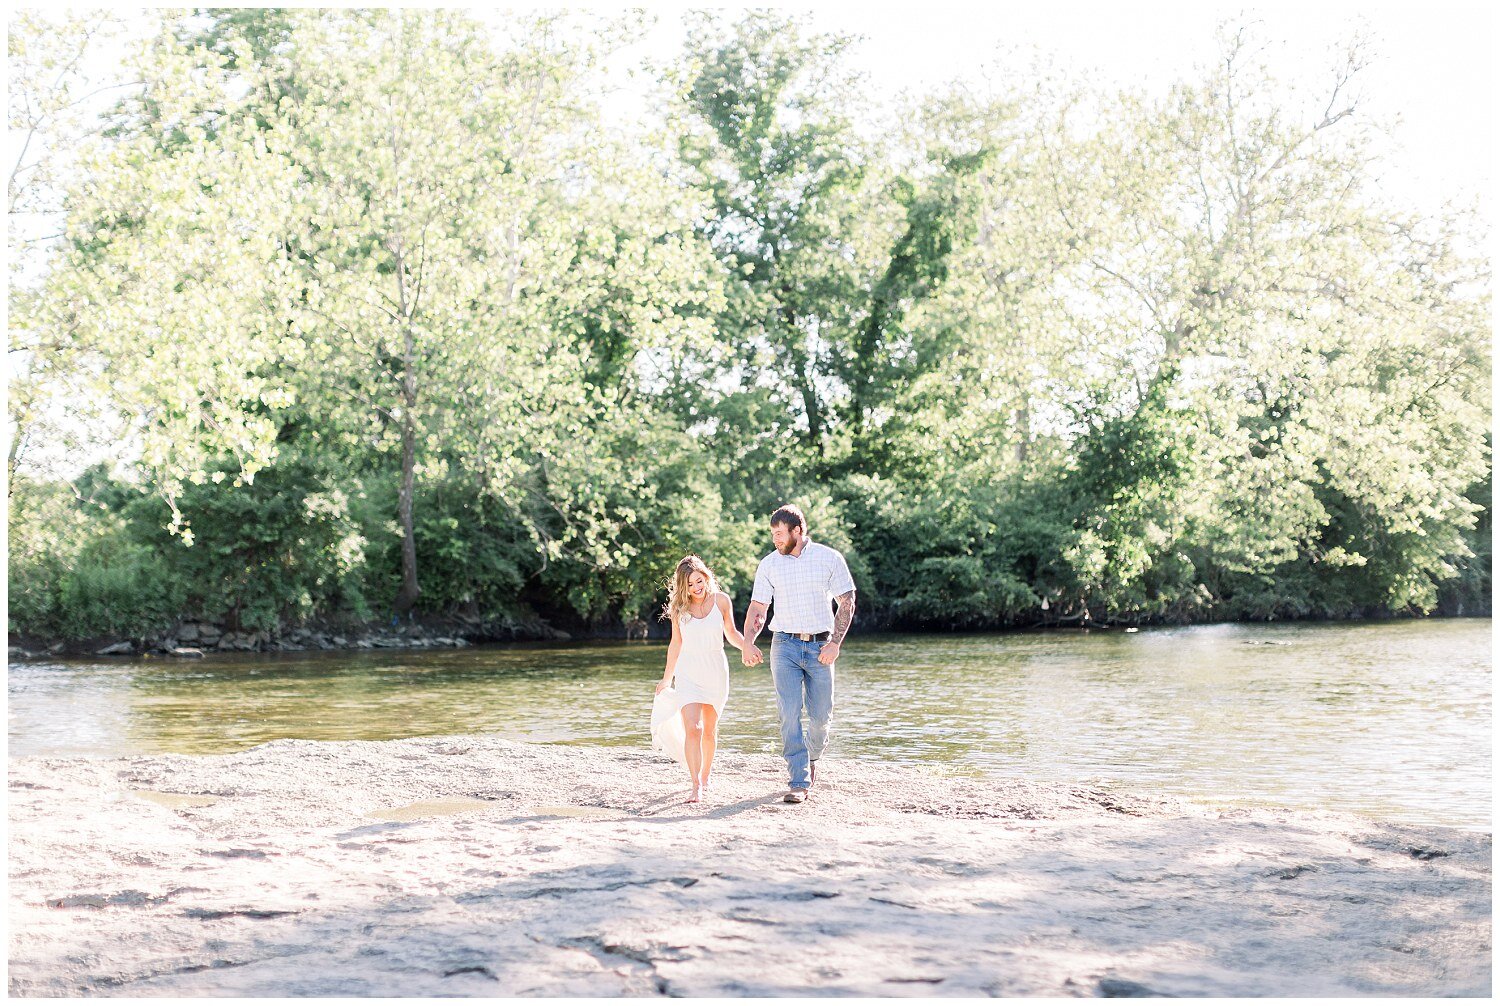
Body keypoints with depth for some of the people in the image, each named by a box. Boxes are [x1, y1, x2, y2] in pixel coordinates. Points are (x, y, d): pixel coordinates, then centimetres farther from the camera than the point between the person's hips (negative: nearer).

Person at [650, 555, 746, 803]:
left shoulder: (720, 600, -3)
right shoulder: (679, 607, -1)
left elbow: (731, 633, 10)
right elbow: (676, 643, 10)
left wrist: (747, 646, -11)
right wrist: (666, 678, 16)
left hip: (715, 671, 1)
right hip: (688, 672, -1)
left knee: (709, 730, 11)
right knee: (692, 729, -15)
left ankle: (705, 775, 31)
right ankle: (696, 786, -18)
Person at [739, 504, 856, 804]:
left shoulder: (830, 559, 1)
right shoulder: (769, 564, 5)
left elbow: (847, 603, 3)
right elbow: (757, 608, 6)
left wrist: (835, 643, -7)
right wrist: (747, 642, -11)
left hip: (820, 646, 0)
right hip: (785, 645, 0)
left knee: (821, 716, 4)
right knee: (789, 714, -11)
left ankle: (811, 757, 35)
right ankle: (799, 782, -9)